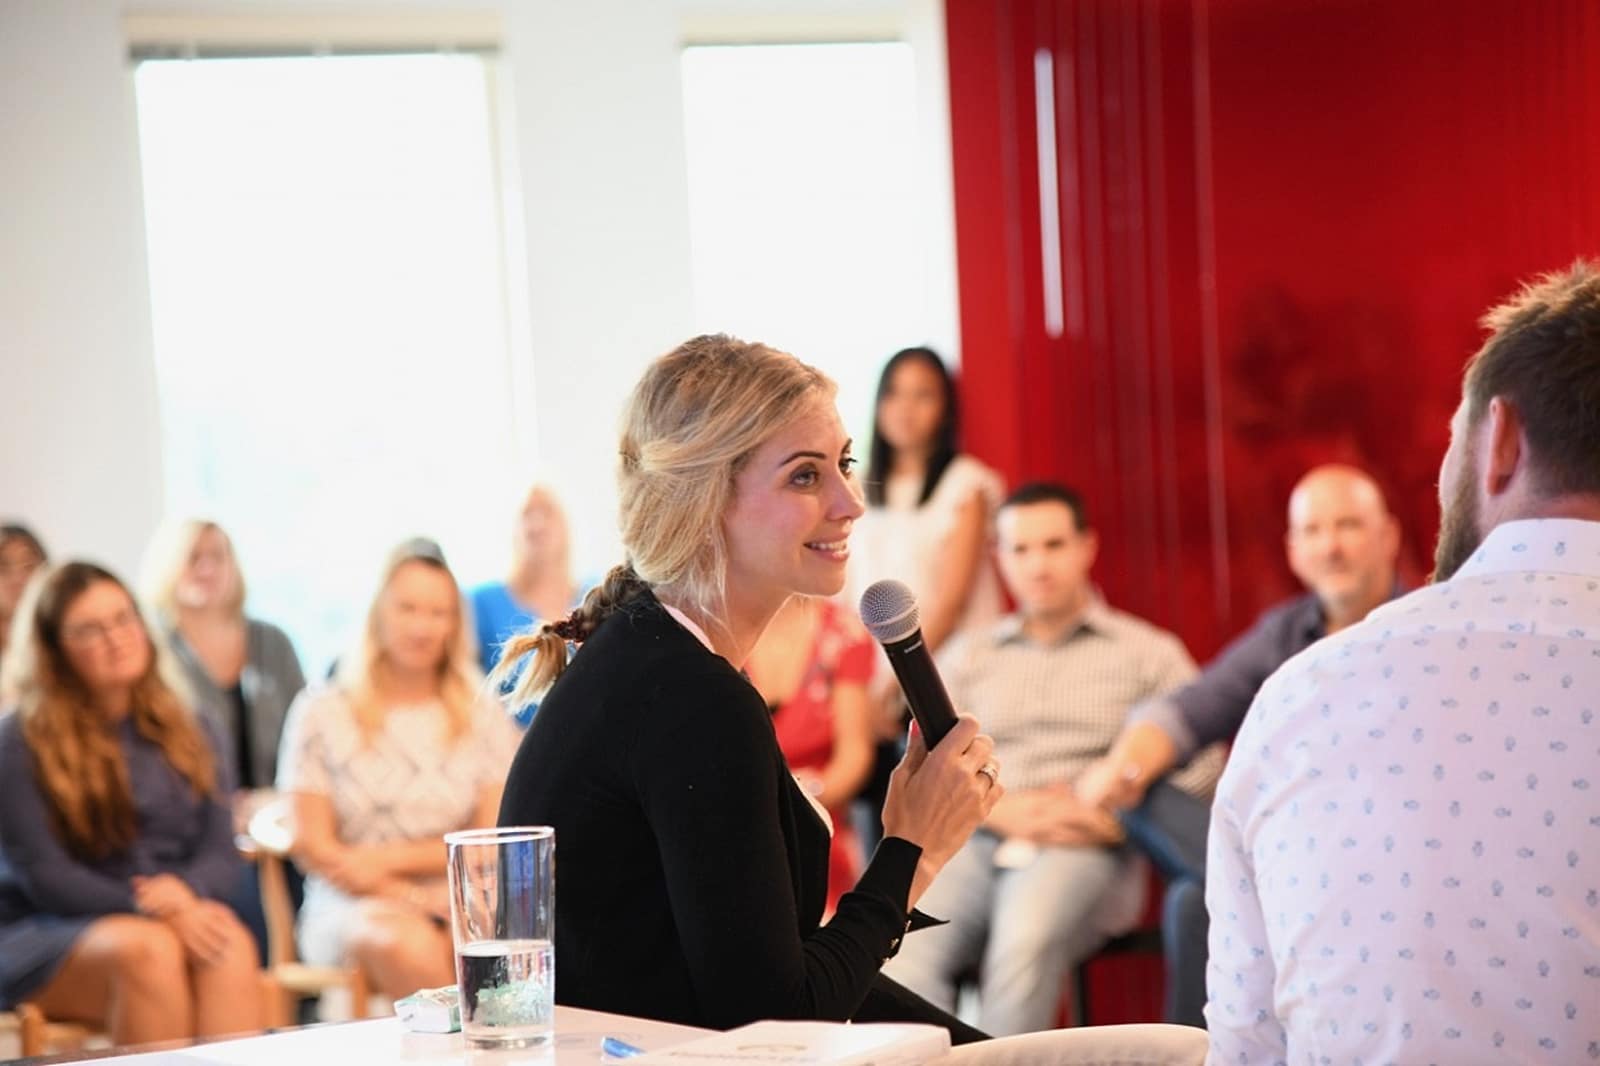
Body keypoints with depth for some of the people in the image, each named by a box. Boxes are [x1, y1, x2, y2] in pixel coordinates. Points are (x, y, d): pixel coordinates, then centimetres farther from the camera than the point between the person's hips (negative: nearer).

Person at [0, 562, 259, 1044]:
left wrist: (185, 892, -16)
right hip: (45, 937, -3)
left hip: (177, 919, 4)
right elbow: (42, 875, -9)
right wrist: (154, 911, -22)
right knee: (147, 949, -36)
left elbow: (222, 854, 9)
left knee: (231, 944, -31)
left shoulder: (186, 734, 13)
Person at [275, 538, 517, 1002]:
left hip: (459, 900, 1)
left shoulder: (483, 717, 14)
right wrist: (411, 898, -11)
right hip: (353, 905, -1)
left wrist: (390, 860, -7)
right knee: (410, 944, -38)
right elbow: (313, 847, 2)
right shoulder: (322, 714, 9)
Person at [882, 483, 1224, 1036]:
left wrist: (1113, 818, -10)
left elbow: (1200, 770, 5)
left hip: (1083, 852, -2)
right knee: (902, 953, -31)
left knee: (1027, 941, -38)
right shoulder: (968, 654, 25)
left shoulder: (1150, 653, 16)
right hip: (973, 844, 3)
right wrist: (1000, 810, -4)